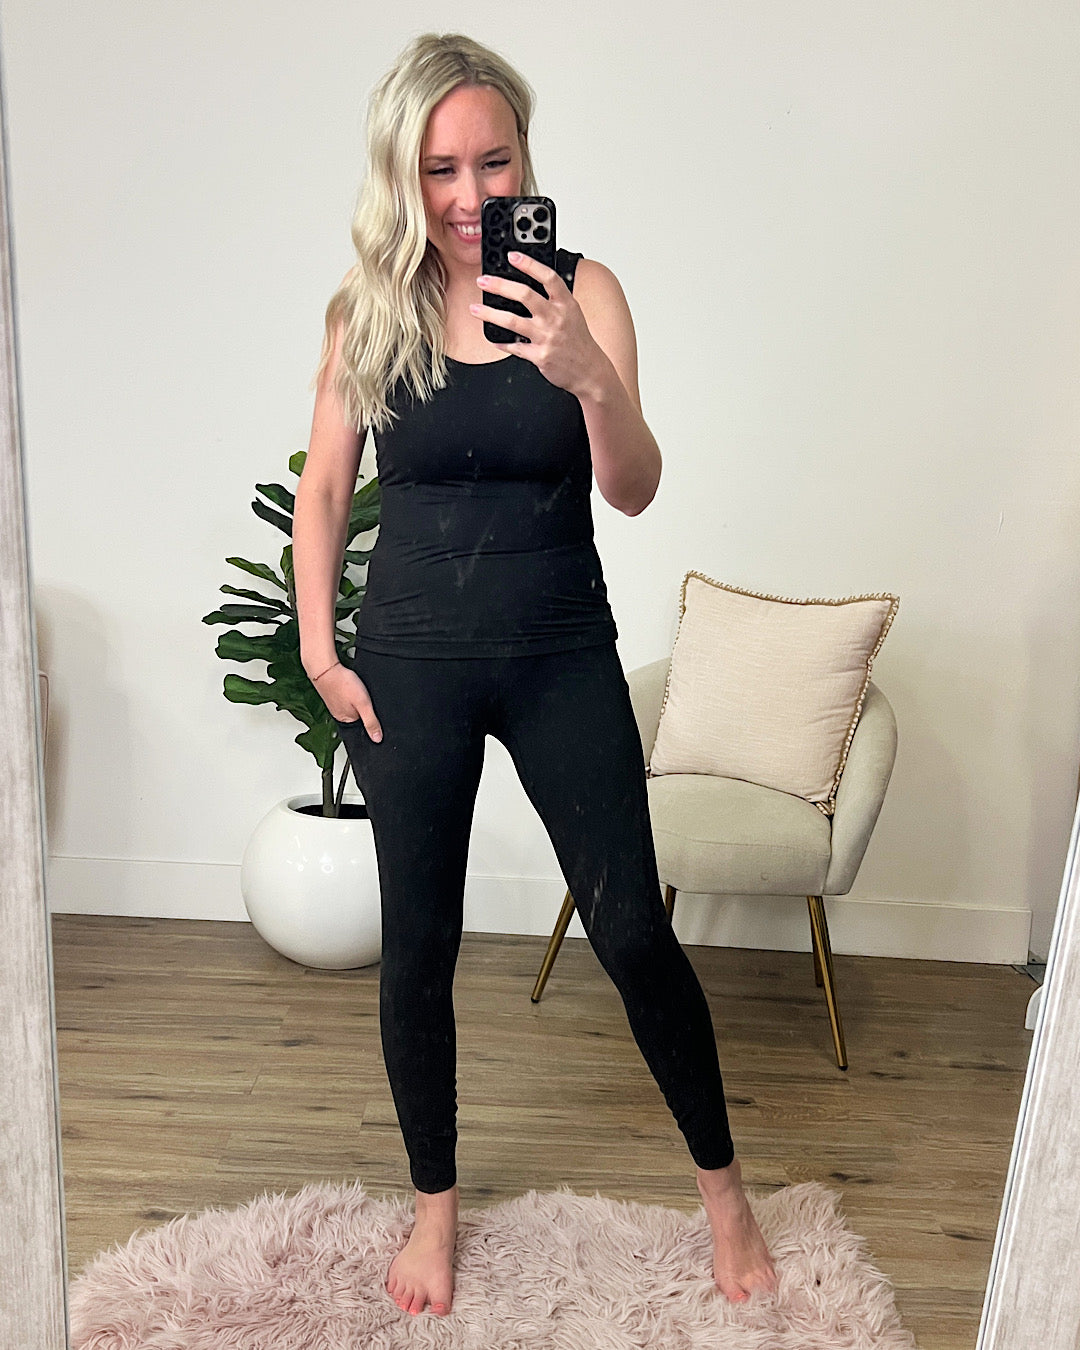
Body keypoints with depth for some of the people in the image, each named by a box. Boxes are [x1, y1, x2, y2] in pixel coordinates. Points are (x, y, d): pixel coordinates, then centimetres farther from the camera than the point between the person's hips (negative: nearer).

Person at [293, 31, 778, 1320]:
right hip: (410, 661, 1)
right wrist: (320, 652, 0)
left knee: (635, 934, 4)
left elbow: (635, 489, -13)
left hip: (563, 657, -1)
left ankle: (721, 1185, 31)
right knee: (418, 947, 10)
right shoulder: (368, 307, -1)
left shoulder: (581, 288, -5)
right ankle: (434, 1205, 34)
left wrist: (589, 378, -32)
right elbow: (323, 488, 6)